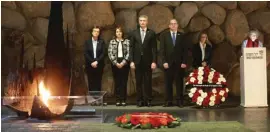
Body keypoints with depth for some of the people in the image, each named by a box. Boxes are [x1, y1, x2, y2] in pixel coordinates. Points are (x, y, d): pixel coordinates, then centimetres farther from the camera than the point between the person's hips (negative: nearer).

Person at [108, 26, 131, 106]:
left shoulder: (127, 41, 4)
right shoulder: (112, 42, 7)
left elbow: (129, 53, -3)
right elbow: (110, 53, 0)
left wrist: (123, 62, -12)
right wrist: (116, 63, -10)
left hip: (124, 63, -1)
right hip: (115, 64, 1)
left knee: (124, 82, 0)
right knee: (117, 82, 2)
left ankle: (123, 100, 5)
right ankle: (118, 100, 7)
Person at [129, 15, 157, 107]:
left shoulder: (151, 33, 3)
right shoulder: (134, 33, 7)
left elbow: (154, 48, 0)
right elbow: (132, 48, 5)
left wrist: (154, 61, -7)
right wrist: (131, 61, -3)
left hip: (148, 61, -1)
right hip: (137, 61, 1)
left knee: (148, 81, 1)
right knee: (138, 82, 4)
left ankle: (148, 100, 7)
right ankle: (139, 100, 10)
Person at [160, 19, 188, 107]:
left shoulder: (181, 36, 8)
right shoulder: (164, 36, 8)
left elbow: (185, 50, 5)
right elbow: (162, 50, 3)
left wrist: (184, 62, -4)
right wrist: (164, 62, -7)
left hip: (179, 63, 0)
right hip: (168, 63, 0)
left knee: (179, 83, 1)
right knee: (168, 83, 0)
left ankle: (180, 101, 5)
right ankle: (168, 101, 4)